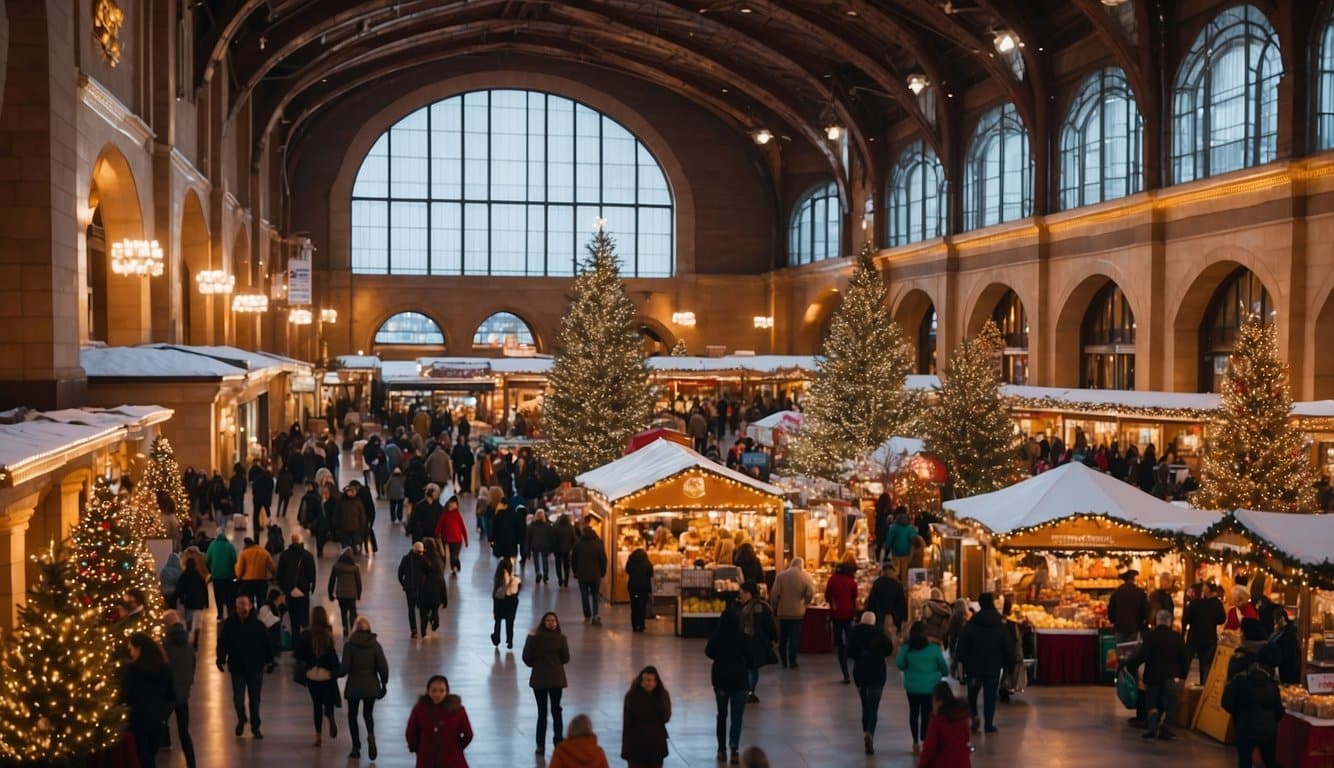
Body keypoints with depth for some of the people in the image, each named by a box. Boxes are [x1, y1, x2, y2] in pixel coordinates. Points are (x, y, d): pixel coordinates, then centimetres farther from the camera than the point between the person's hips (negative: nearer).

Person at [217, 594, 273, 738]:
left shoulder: (257, 624, -10)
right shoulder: (229, 624, -8)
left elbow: (266, 642, 0)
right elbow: (222, 643, -5)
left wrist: (268, 659, 3)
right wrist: (221, 660, -14)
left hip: (255, 668, 0)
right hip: (237, 668, 0)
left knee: (255, 699, 9)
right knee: (238, 698, 0)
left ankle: (255, 727, 24)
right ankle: (241, 719, 31)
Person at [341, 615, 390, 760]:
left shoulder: (349, 645, -9)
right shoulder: (375, 644, -4)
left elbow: (345, 667, -13)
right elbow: (383, 666, -6)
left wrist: (337, 672, 8)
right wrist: (384, 683, 6)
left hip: (354, 687, -2)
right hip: (371, 686, 2)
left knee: (352, 715, 15)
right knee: (368, 713, 18)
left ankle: (356, 748, 13)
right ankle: (370, 735, -12)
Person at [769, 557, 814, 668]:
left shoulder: (781, 575, -5)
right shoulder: (805, 576, -6)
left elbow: (774, 594, -9)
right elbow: (811, 593, -14)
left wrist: (774, 607, 5)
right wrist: (804, 603, 5)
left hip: (783, 611, 1)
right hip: (797, 612, -1)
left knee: (783, 638, 13)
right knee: (794, 638, 5)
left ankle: (783, 661, 16)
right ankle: (792, 661, 4)